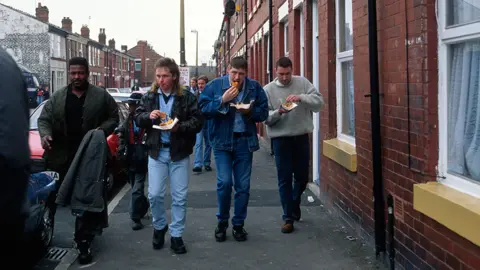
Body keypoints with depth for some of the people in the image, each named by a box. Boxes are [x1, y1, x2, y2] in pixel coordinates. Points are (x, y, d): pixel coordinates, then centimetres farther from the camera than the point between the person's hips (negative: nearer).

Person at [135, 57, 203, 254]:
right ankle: (159, 227, 28)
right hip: (156, 151, 2)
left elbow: (198, 122, -8)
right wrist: (148, 116, -17)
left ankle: (176, 235, 16)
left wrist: (179, 127, -24)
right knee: (155, 195, 3)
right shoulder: (149, 96, 3)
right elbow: (137, 117, 5)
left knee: (179, 197, 4)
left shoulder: (187, 97, -6)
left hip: (179, 153, -2)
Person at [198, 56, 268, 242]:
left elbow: (263, 113, 3)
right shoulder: (215, 86, -2)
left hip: (245, 141, 2)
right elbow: (203, 109, -9)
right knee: (224, 182, -9)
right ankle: (222, 222, 11)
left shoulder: (255, 87, 2)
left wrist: (250, 111, -16)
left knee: (243, 185, 6)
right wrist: (222, 100, -20)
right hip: (222, 140, -2)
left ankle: (238, 224, 20)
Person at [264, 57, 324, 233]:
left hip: (302, 137, 2)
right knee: (285, 179, 2)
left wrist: (301, 97, -24)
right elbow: (264, 117, -4)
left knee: (302, 177, 14)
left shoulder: (302, 83, 0)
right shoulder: (268, 89, -2)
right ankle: (288, 217, 11)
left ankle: (294, 205, 41)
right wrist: (278, 112, -23)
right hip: (281, 139, -2)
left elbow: (319, 102, -8)